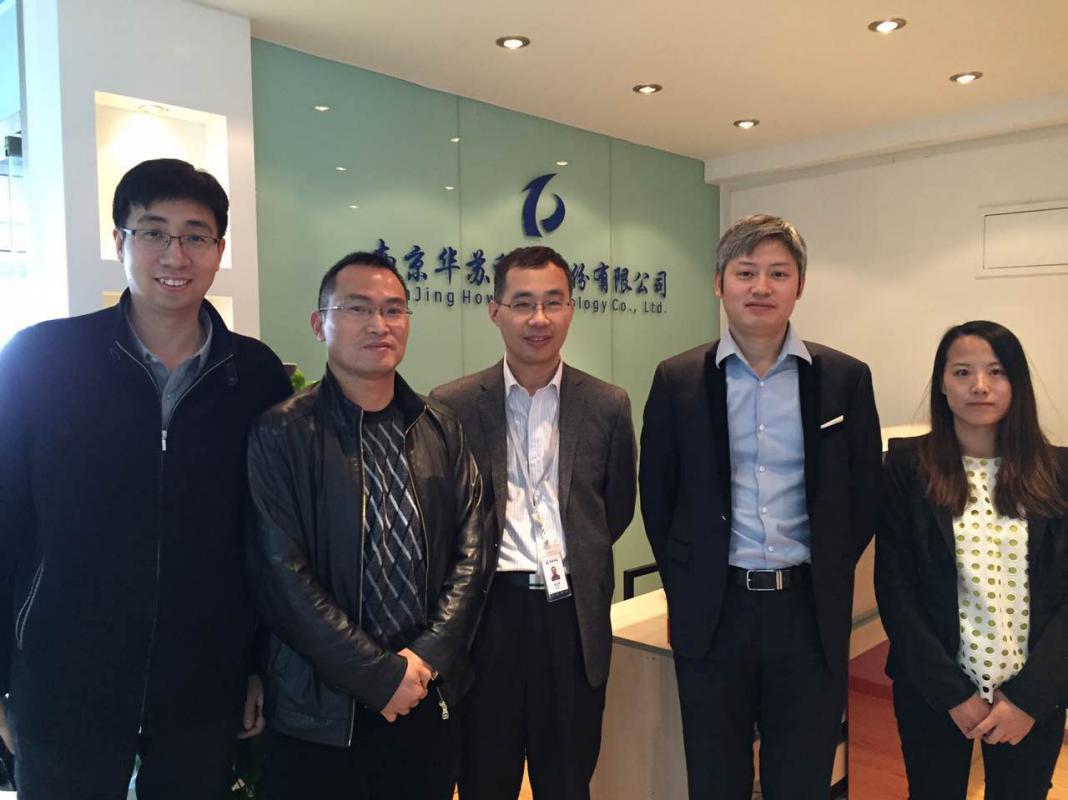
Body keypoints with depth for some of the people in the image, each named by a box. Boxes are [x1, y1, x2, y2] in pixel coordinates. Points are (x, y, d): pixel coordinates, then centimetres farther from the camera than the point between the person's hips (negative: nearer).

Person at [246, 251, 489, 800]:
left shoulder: (441, 430, 4)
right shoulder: (282, 434, -9)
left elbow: (470, 553, 3)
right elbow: (282, 575, -14)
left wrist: (426, 658, -9)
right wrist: (381, 676, -13)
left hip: (430, 702, 4)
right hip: (321, 713, -3)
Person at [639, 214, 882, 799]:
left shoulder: (846, 379, -1)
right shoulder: (677, 380, -1)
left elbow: (864, 495, 6)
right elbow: (655, 494, 6)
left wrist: (827, 578, 4)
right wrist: (683, 578, 3)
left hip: (810, 609, 1)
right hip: (713, 608, 0)